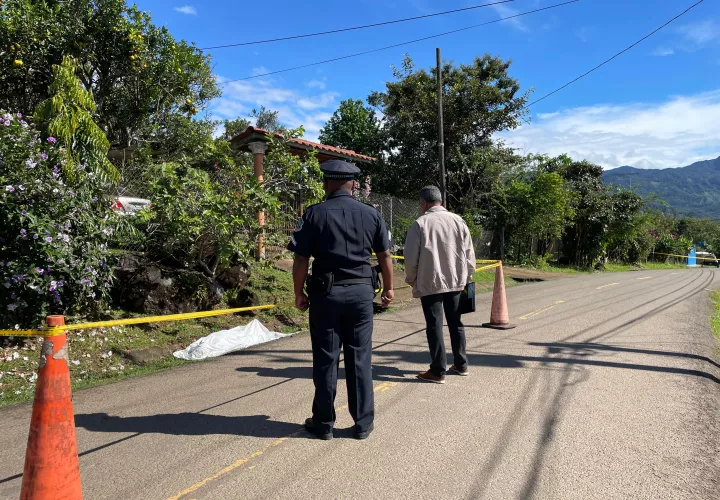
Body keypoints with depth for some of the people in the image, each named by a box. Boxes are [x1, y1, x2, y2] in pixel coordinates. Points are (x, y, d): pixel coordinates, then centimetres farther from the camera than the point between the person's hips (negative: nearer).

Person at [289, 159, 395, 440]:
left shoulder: (315, 214, -6)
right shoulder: (371, 214, 3)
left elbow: (301, 259, -8)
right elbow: (385, 255, 7)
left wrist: (299, 293, 4)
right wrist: (388, 289, 19)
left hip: (326, 292, -2)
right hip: (361, 291, 2)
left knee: (325, 360, 8)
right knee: (360, 359, 10)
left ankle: (324, 424, 19)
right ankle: (363, 424, 18)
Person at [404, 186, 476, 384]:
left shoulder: (420, 223, -10)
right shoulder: (458, 220, 2)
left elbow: (411, 256, -8)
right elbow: (469, 253, 5)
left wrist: (411, 278, 8)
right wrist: (467, 277, 17)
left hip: (429, 282, -4)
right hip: (455, 280, 5)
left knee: (434, 325, 2)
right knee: (455, 322, 16)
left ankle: (438, 371, 5)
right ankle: (461, 364, 26)